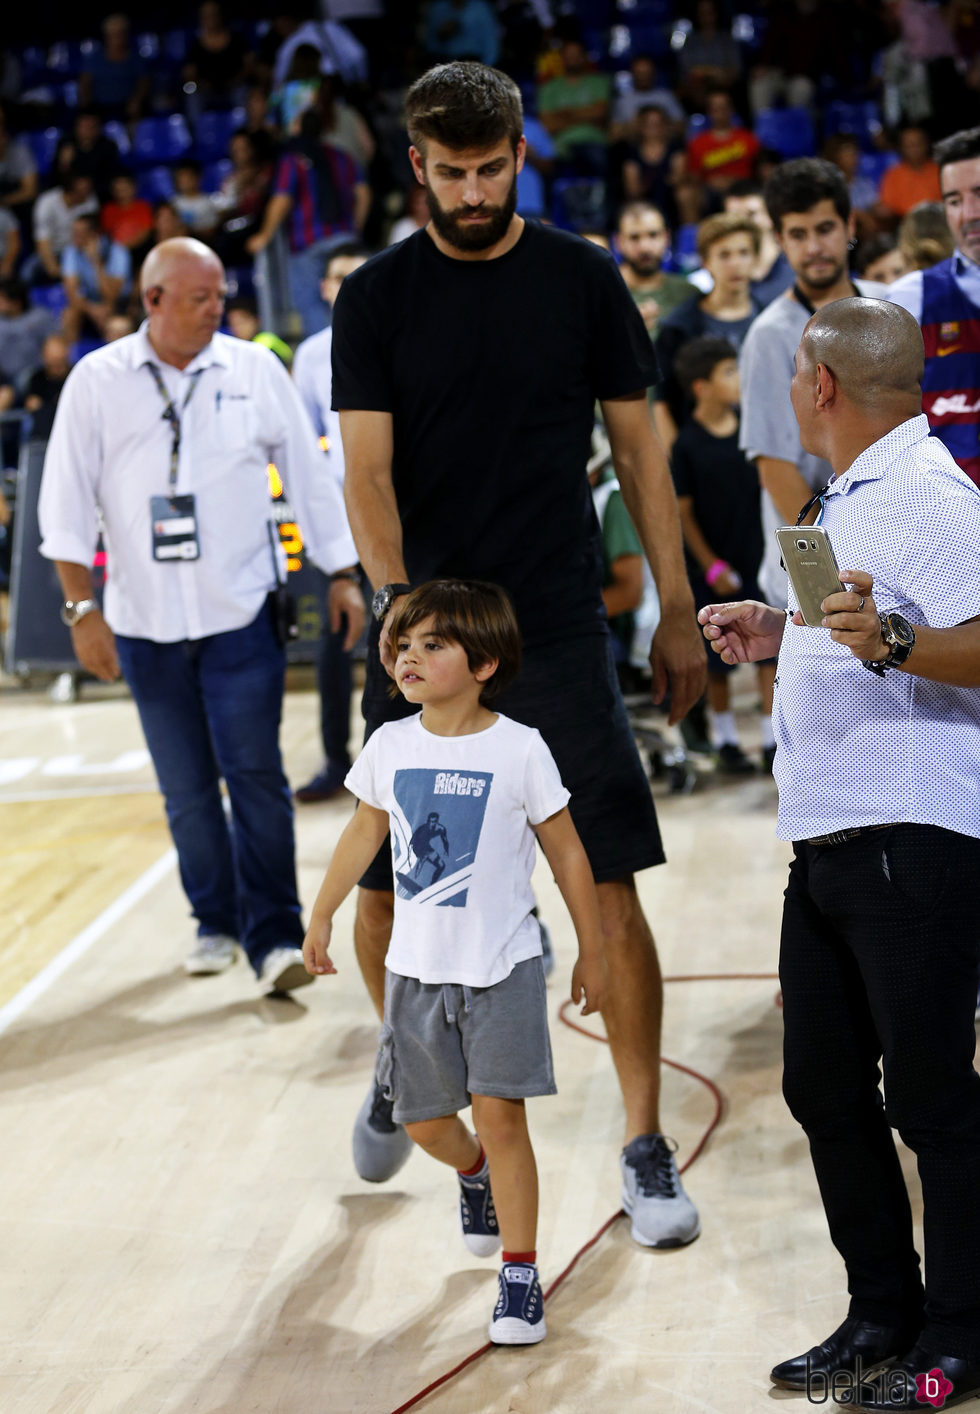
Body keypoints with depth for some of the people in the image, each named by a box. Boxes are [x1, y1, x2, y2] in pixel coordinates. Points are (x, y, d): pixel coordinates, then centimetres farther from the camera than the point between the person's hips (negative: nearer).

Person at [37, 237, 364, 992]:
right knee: (186, 788, 8)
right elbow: (68, 501, 1)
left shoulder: (255, 370, 2)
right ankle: (216, 922, 25)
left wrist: (343, 576, 8)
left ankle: (274, 933, 0)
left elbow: (310, 477, 8)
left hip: (243, 611, -1)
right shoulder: (98, 382, 0)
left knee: (256, 774, -7)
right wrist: (83, 608, -4)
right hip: (145, 621, 1)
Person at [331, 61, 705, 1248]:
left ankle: (645, 1150, 8)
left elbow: (637, 447, 7)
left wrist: (676, 608, 4)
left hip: (557, 627, -1)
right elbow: (365, 470, -5)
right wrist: (399, 604, -19)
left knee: (611, 892, -5)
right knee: (382, 892, 6)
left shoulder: (582, 280, 2)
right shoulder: (376, 297, 1)